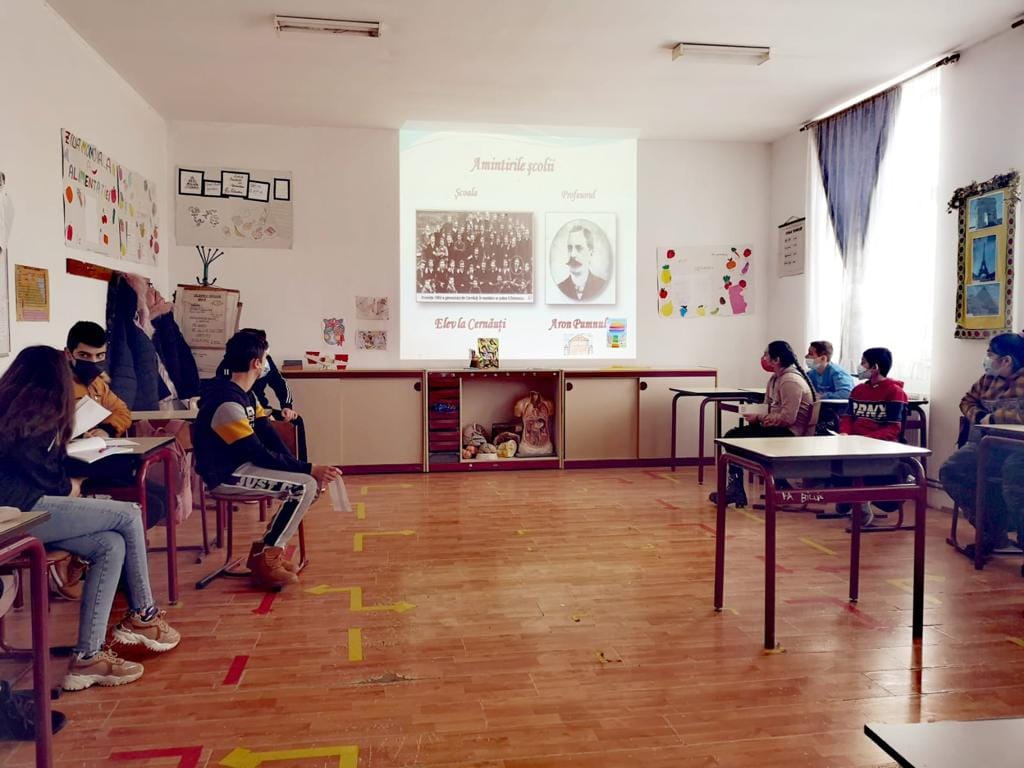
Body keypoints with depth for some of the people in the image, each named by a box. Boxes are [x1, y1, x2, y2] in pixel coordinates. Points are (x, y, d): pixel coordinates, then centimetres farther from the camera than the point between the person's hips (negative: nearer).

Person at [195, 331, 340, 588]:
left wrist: (304, 468, -8)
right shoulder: (227, 403, -24)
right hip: (225, 476, -10)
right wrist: (308, 469, -20)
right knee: (304, 486, -22)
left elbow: (270, 438, 5)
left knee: (313, 481, 2)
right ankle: (264, 559, -8)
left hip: (241, 464, 10)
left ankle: (266, 548, 9)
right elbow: (261, 455, -24)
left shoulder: (245, 395, 8)